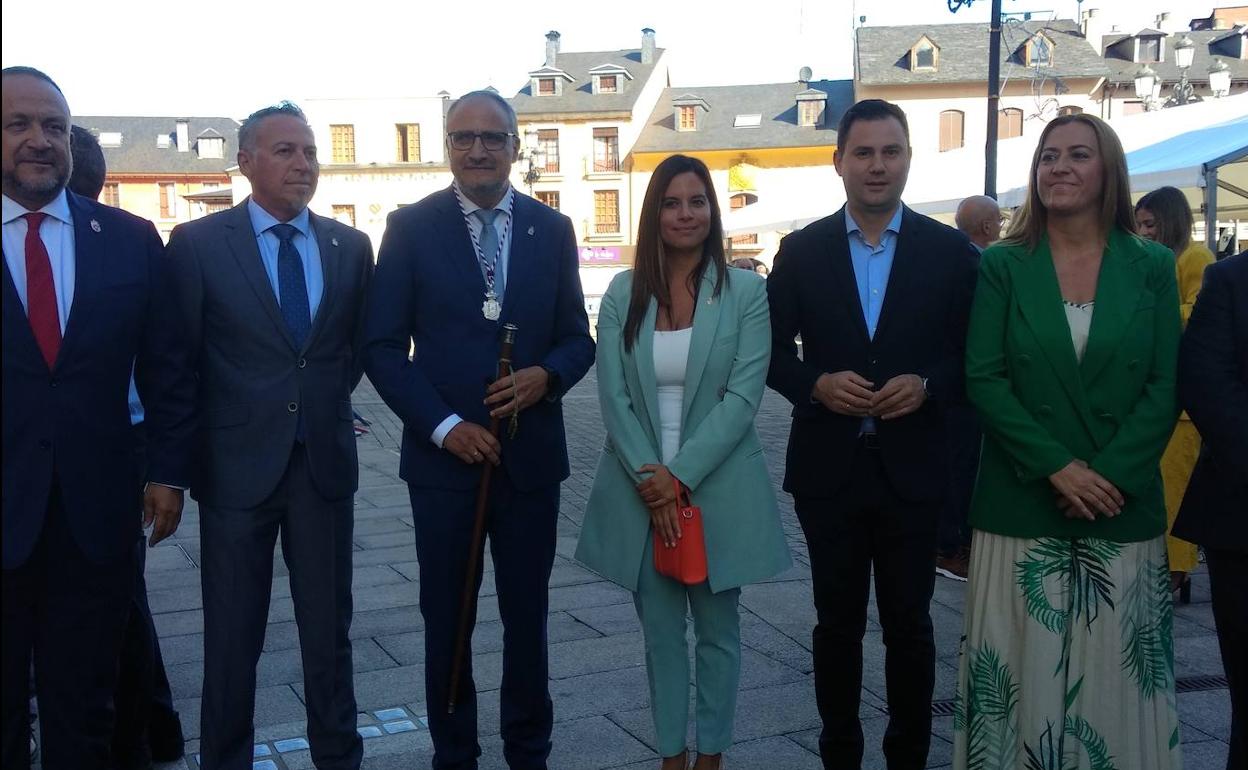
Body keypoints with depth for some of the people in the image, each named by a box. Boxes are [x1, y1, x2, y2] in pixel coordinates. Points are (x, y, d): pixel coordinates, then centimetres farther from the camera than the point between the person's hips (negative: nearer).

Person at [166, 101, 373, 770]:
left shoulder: (350, 247, 5)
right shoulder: (197, 243, -5)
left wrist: (328, 399, 9)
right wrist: (190, 450, 3)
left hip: (324, 463, 3)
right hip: (237, 464, -2)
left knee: (329, 629, 12)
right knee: (231, 638, 9)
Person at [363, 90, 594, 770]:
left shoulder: (552, 228, 5)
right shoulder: (411, 227, -2)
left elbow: (577, 337, 8)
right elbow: (383, 348, -4)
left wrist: (547, 375, -14)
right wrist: (444, 426, -14)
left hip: (531, 456, 2)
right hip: (444, 455, -2)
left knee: (527, 615, 13)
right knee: (447, 621, 11)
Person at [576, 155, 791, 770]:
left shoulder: (745, 291, -3)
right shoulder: (623, 294, 2)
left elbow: (743, 396, -10)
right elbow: (613, 397, -3)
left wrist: (681, 475, -16)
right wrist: (650, 481, -12)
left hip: (718, 488, -1)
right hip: (641, 491, 2)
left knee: (717, 631, 11)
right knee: (660, 632, 12)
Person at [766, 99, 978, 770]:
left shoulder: (950, 251, 0)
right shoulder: (801, 250, 2)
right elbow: (773, 349, 3)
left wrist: (926, 385, -17)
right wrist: (818, 384, -15)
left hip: (910, 468, 0)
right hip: (828, 468, 1)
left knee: (909, 623, 10)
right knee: (837, 621, 13)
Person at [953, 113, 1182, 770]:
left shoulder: (1152, 267, 5)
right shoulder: (1002, 266, 2)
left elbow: (1166, 387, 0)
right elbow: (983, 379, -5)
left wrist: (1109, 474, -12)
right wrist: (1056, 465, -13)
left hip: (1123, 507, 1)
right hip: (1022, 508, -1)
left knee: (1116, 676, 7)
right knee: (1025, 672, 4)